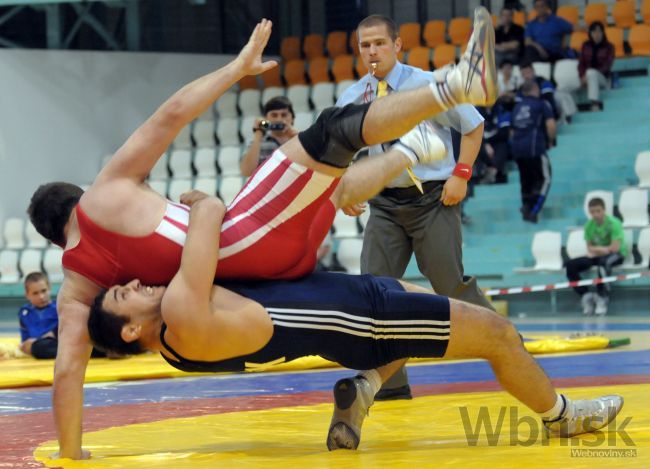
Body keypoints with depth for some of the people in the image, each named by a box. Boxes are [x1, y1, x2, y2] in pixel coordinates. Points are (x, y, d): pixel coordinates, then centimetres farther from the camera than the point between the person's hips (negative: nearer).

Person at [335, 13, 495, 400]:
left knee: (452, 285, -4)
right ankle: (390, 380, 1)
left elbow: (473, 124, -1)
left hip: (432, 198, -4)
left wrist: (461, 175, -9)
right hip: (385, 204, 4)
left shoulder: (426, 84, -7)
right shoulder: (352, 99, 3)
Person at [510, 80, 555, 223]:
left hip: (516, 147, 6)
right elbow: (550, 125, -8)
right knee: (544, 179, 0)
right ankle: (534, 211, -13)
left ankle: (526, 208, 18)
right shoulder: (541, 104, 1)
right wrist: (550, 140, 7)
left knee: (526, 180, 17)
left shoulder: (517, 107, 17)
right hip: (534, 147, -6)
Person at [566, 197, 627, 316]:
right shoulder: (589, 225, -2)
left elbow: (615, 248, -21)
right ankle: (586, 296, -13)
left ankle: (602, 297, -34)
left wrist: (595, 249, -12)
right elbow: (590, 248, 4)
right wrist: (600, 249, -18)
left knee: (604, 261, -43)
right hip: (598, 255, 6)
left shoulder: (613, 223, -17)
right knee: (570, 265, -15)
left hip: (617, 255, -6)